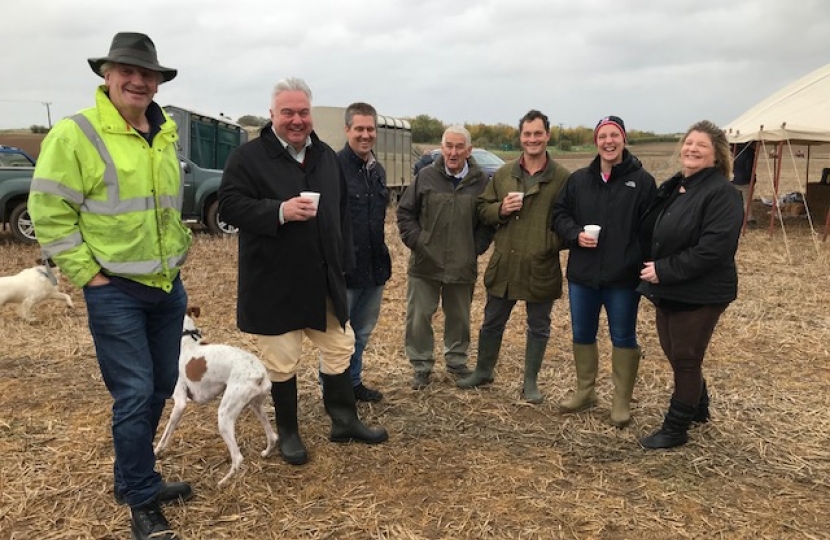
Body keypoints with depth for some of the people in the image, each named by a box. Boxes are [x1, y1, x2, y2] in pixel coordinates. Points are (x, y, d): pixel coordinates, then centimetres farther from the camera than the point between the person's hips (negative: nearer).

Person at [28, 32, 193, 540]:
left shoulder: (166, 135, 9)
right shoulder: (74, 133, -12)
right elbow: (50, 213, -12)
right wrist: (88, 274, -14)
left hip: (169, 286, 7)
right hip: (115, 291, -7)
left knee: (161, 387, 15)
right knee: (134, 395, -4)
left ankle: (135, 477, 35)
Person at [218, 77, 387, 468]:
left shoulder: (326, 156, 9)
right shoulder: (247, 157, -8)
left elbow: (342, 211, 15)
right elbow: (229, 205, -16)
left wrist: (344, 259, 11)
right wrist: (280, 211, -29)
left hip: (324, 278, 6)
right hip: (275, 283, -5)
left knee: (339, 349, 13)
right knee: (282, 361, 7)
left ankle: (345, 421, 30)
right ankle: (288, 433, 25)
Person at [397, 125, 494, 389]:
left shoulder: (481, 181, -3)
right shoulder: (426, 176, -4)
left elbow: (489, 220, 5)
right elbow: (405, 212, 2)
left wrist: (477, 247, -4)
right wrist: (416, 241, -7)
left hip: (463, 266, 1)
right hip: (425, 264, -1)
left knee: (459, 318, 16)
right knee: (419, 317, 4)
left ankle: (456, 361, 35)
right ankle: (421, 366, 19)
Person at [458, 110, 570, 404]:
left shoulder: (563, 177, -4)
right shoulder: (503, 173, 6)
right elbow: (483, 209, 10)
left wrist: (552, 243, -19)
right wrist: (501, 209, -10)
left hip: (541, 267, -2)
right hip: (504, 264, 3)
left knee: (538, 327, 11)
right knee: (492, 322, 16)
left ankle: (530, 382, 28)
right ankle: (483, 371, 36)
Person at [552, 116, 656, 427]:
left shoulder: (642, 181, -4)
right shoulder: (578, 180, 7)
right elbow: (559, 214, 10)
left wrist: (645, 265, -15)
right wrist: (575, 234, -10)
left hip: (624, 277, -4)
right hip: (582, 274, 4)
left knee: (623, 338, 7)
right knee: (582, 334, 14)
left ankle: (622, 402, 21)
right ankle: (585, 392, 32)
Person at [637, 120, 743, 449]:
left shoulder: (721, 193, -16)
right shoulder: (672, 187, 10)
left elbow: (714, 249, -26)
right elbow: (651, 233, 17)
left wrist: (664, 271, -23)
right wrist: (652, 269, 2)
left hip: (700, 294, -8)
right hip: (667, 290, 8)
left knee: (686, 359, 4)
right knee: (673, 353, 19)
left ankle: (676, 429, 20)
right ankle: (698, 408, 42)